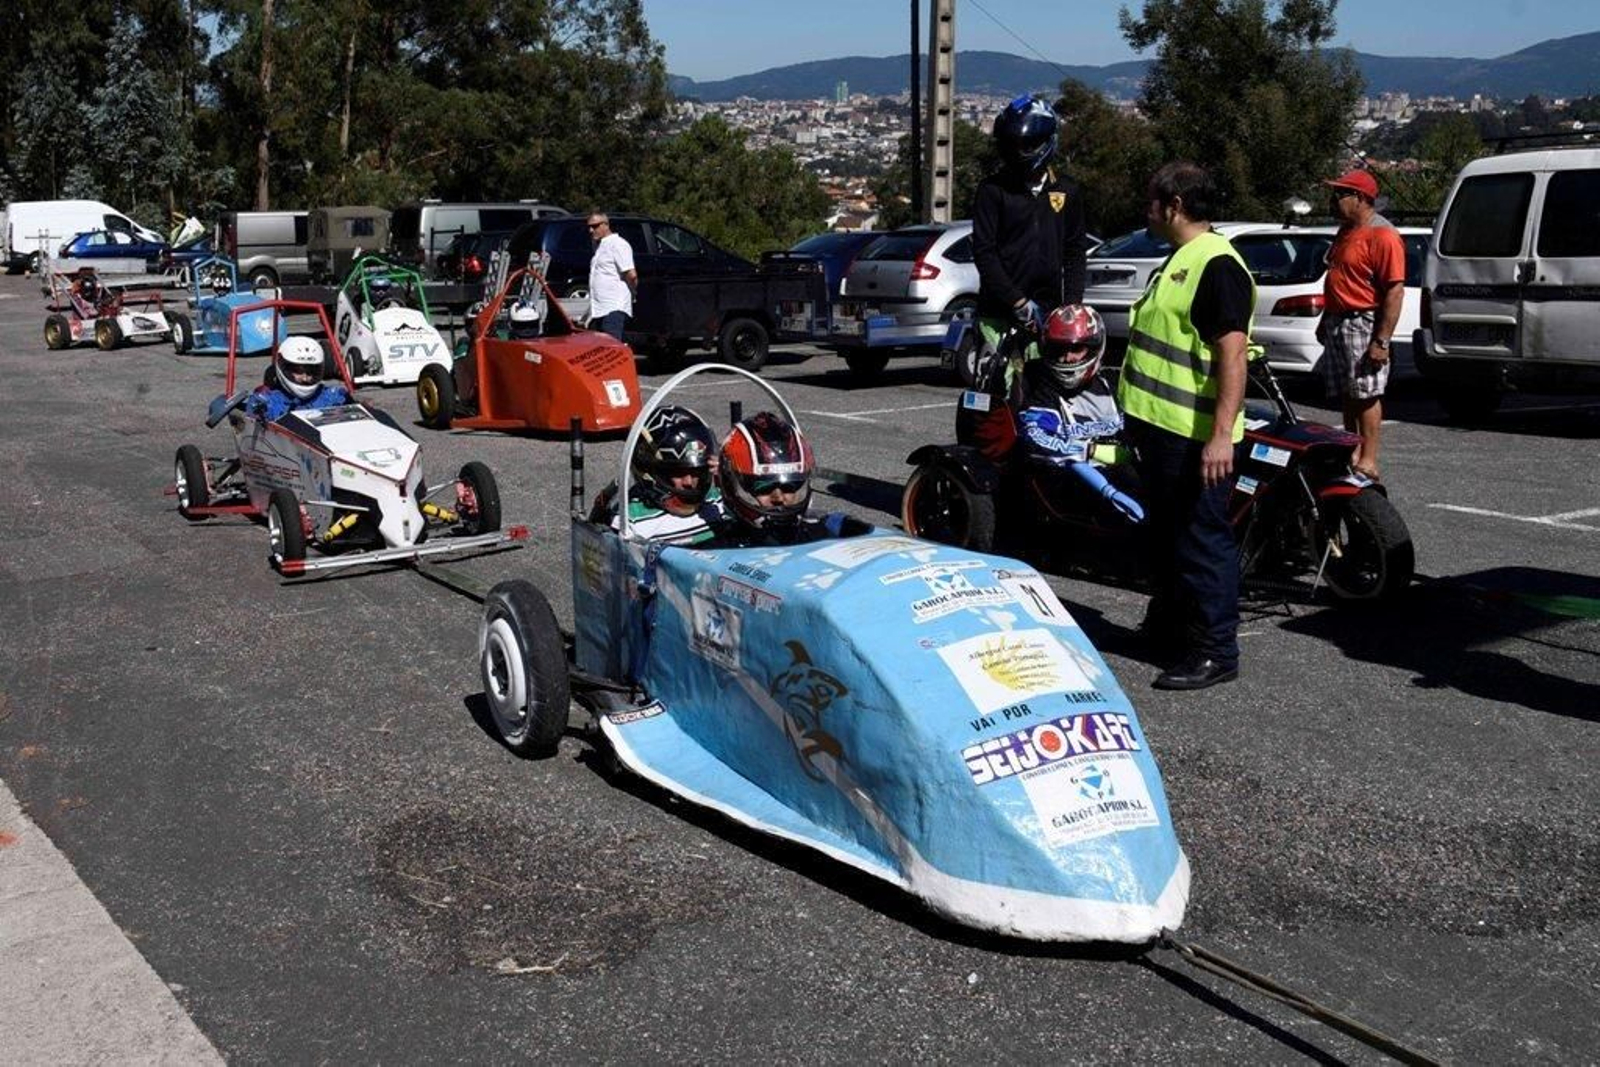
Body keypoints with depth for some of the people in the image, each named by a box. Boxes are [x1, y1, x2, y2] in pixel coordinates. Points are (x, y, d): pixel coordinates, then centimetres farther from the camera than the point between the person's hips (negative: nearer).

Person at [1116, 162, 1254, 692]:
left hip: (1194, 437, -11)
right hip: (1161, 428, 11)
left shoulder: (1217, 265, -16)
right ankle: (1168, 624, 36)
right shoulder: (1179, 260, 17)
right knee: (1164, 533, 21)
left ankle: (1214, 651, 3)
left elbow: (1233, 354, -24)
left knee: (1202, 542, -4)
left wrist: (1222, 434, -30)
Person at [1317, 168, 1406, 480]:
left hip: (1363, 325, -9)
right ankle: (1351, 453, 21)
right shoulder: (1346, 231, 17)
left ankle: (1368, 461, -3)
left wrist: (1382, 341, -23)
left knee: (1366, 395, -6)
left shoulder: (1382, 236, -14)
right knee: (1346, 397, 13)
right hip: (1337, 325, 9)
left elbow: (1395, 292, -19)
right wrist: (1325, 322, 24)